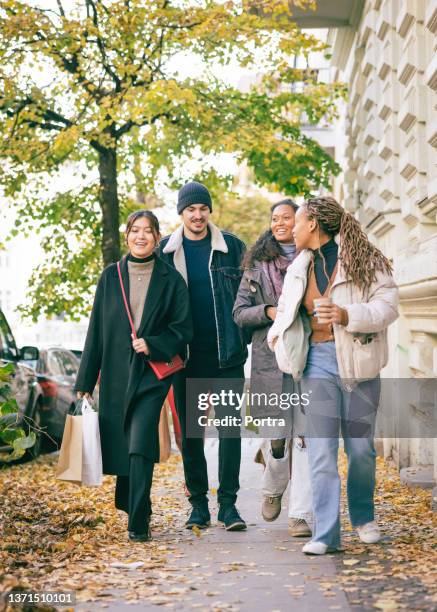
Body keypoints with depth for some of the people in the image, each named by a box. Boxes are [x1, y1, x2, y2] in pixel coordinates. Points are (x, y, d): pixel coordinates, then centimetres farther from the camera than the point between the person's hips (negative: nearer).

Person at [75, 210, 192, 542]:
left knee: (140, 446, -15)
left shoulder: (170, 279, 1)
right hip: (116, 375, 3)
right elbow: (96, 331, 8)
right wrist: (85, 382, 7)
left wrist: (153, 345, -16)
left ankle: (138, 524, -9)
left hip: (152, 374, -3)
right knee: (120, 447, 9)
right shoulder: (111, 277, 7)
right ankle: (136, 510, 32)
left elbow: (183, 328, 2)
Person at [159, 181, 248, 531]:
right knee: (190, 431, 6)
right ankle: (198, 504, 15)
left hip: (227, 354, -1)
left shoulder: (232, 246, 3)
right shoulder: (165, 251, 6)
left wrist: (247, 336, -2)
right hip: (186, 355, 1)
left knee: (230, 428, -3)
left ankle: (228, 503, 4)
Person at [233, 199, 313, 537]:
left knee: (305, 435, -5)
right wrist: (269, 312, -11)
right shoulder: (257, 263, 10)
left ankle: (300, 515, 1)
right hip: (270, 359, 0)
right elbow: (239, 313, 6)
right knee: (275, 435, 0)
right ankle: (272, 490, 31)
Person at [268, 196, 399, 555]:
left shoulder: (365, 259, -2)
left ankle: (364, 517, 30)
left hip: (358, 361, -3)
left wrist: (347, 315, -25)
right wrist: (278, 335, 6)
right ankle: (326, 534, -6)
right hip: (318, 361, 3)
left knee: (360, 445, 7)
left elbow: (388, 305, -10)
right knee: (321, 448, -7)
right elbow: (285, 310, 27)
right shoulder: (299, 268, 14)